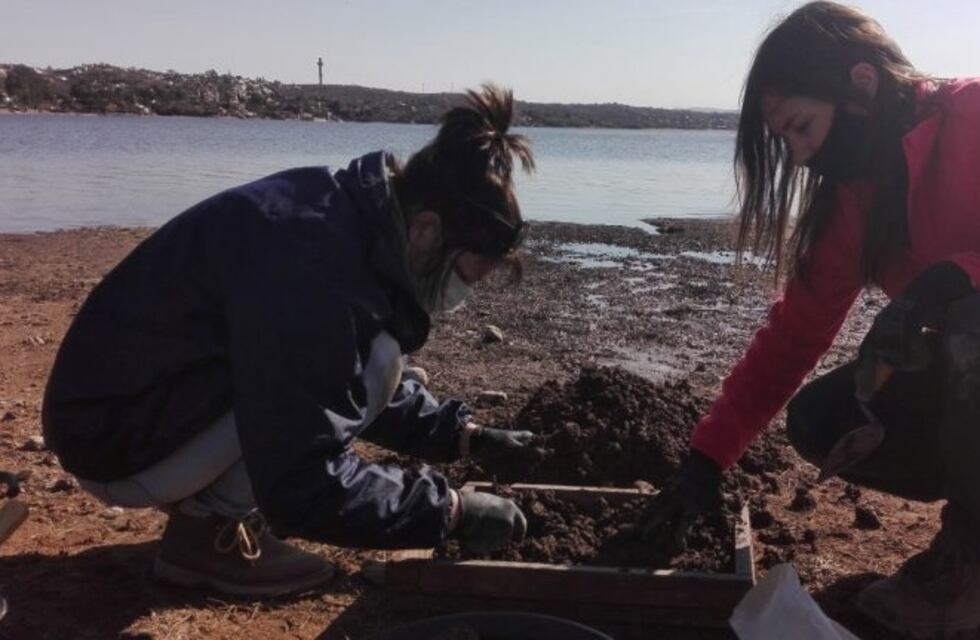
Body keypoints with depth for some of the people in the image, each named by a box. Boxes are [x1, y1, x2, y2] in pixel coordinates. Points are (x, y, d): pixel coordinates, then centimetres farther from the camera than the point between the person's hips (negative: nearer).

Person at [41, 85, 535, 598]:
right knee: (373, 362, -21)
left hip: (175, 401, 9)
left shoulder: (349, 216, -1)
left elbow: (349, 382, 13)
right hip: (114, 437, -9)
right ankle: (206, 531, -6)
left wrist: (461, 434, 6)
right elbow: (301, 486, -30)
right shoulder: (313, 267, -31)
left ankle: (203, 496, 9)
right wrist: (449, 510, -21)